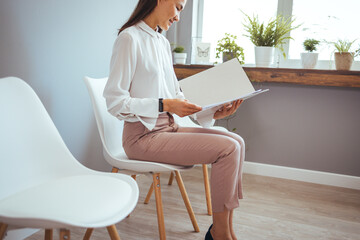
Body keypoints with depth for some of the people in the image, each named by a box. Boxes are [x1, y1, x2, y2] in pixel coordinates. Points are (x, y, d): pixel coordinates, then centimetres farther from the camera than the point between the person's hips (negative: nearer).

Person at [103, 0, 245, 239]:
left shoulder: (163, 42, 15)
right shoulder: (130, 38, -11)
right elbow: (114, 101, -15)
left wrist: (212, 112, 1)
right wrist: (165, 105, -21)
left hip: (169, 128, 8)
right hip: (144, 136, -8)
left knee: (237, 141, -4)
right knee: (228, 149, -17)